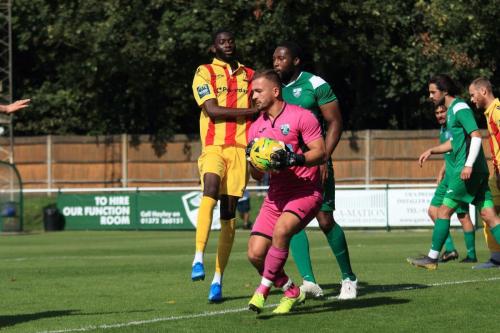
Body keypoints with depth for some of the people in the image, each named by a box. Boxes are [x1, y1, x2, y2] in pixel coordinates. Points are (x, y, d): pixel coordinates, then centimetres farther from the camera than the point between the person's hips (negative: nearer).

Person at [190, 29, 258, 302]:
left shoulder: (250, 76, 18)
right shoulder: (204, 73, 6)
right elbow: (213, 110, -8)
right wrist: (252, 111, -7)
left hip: (241, 149, 3)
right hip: (214, 146, -3)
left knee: (229, 213, 0)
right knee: (210, 190, -31)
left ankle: (218, 279, 6)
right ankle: (198, 259, -36)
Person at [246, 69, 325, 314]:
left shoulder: (300, 117, -6)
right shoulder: (257, 127, 14)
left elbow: (320, 152, -13)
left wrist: (291, 160, -26)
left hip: (305, 191, -7)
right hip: (276, 196, 7)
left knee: (281, 230, -32)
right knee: (255, 254, -5)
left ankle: (264, 289, -18)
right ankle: (291, 292, 17)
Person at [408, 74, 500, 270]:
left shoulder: (460, 108, -9)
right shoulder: (451, 110, 21)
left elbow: (476, 136, -19)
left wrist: (469, 165, -26)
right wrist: (431, 151, 18)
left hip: (468, 170, -10)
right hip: (477, 171, 10)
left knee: (444, 211, -2)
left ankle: (432, 258, 4)